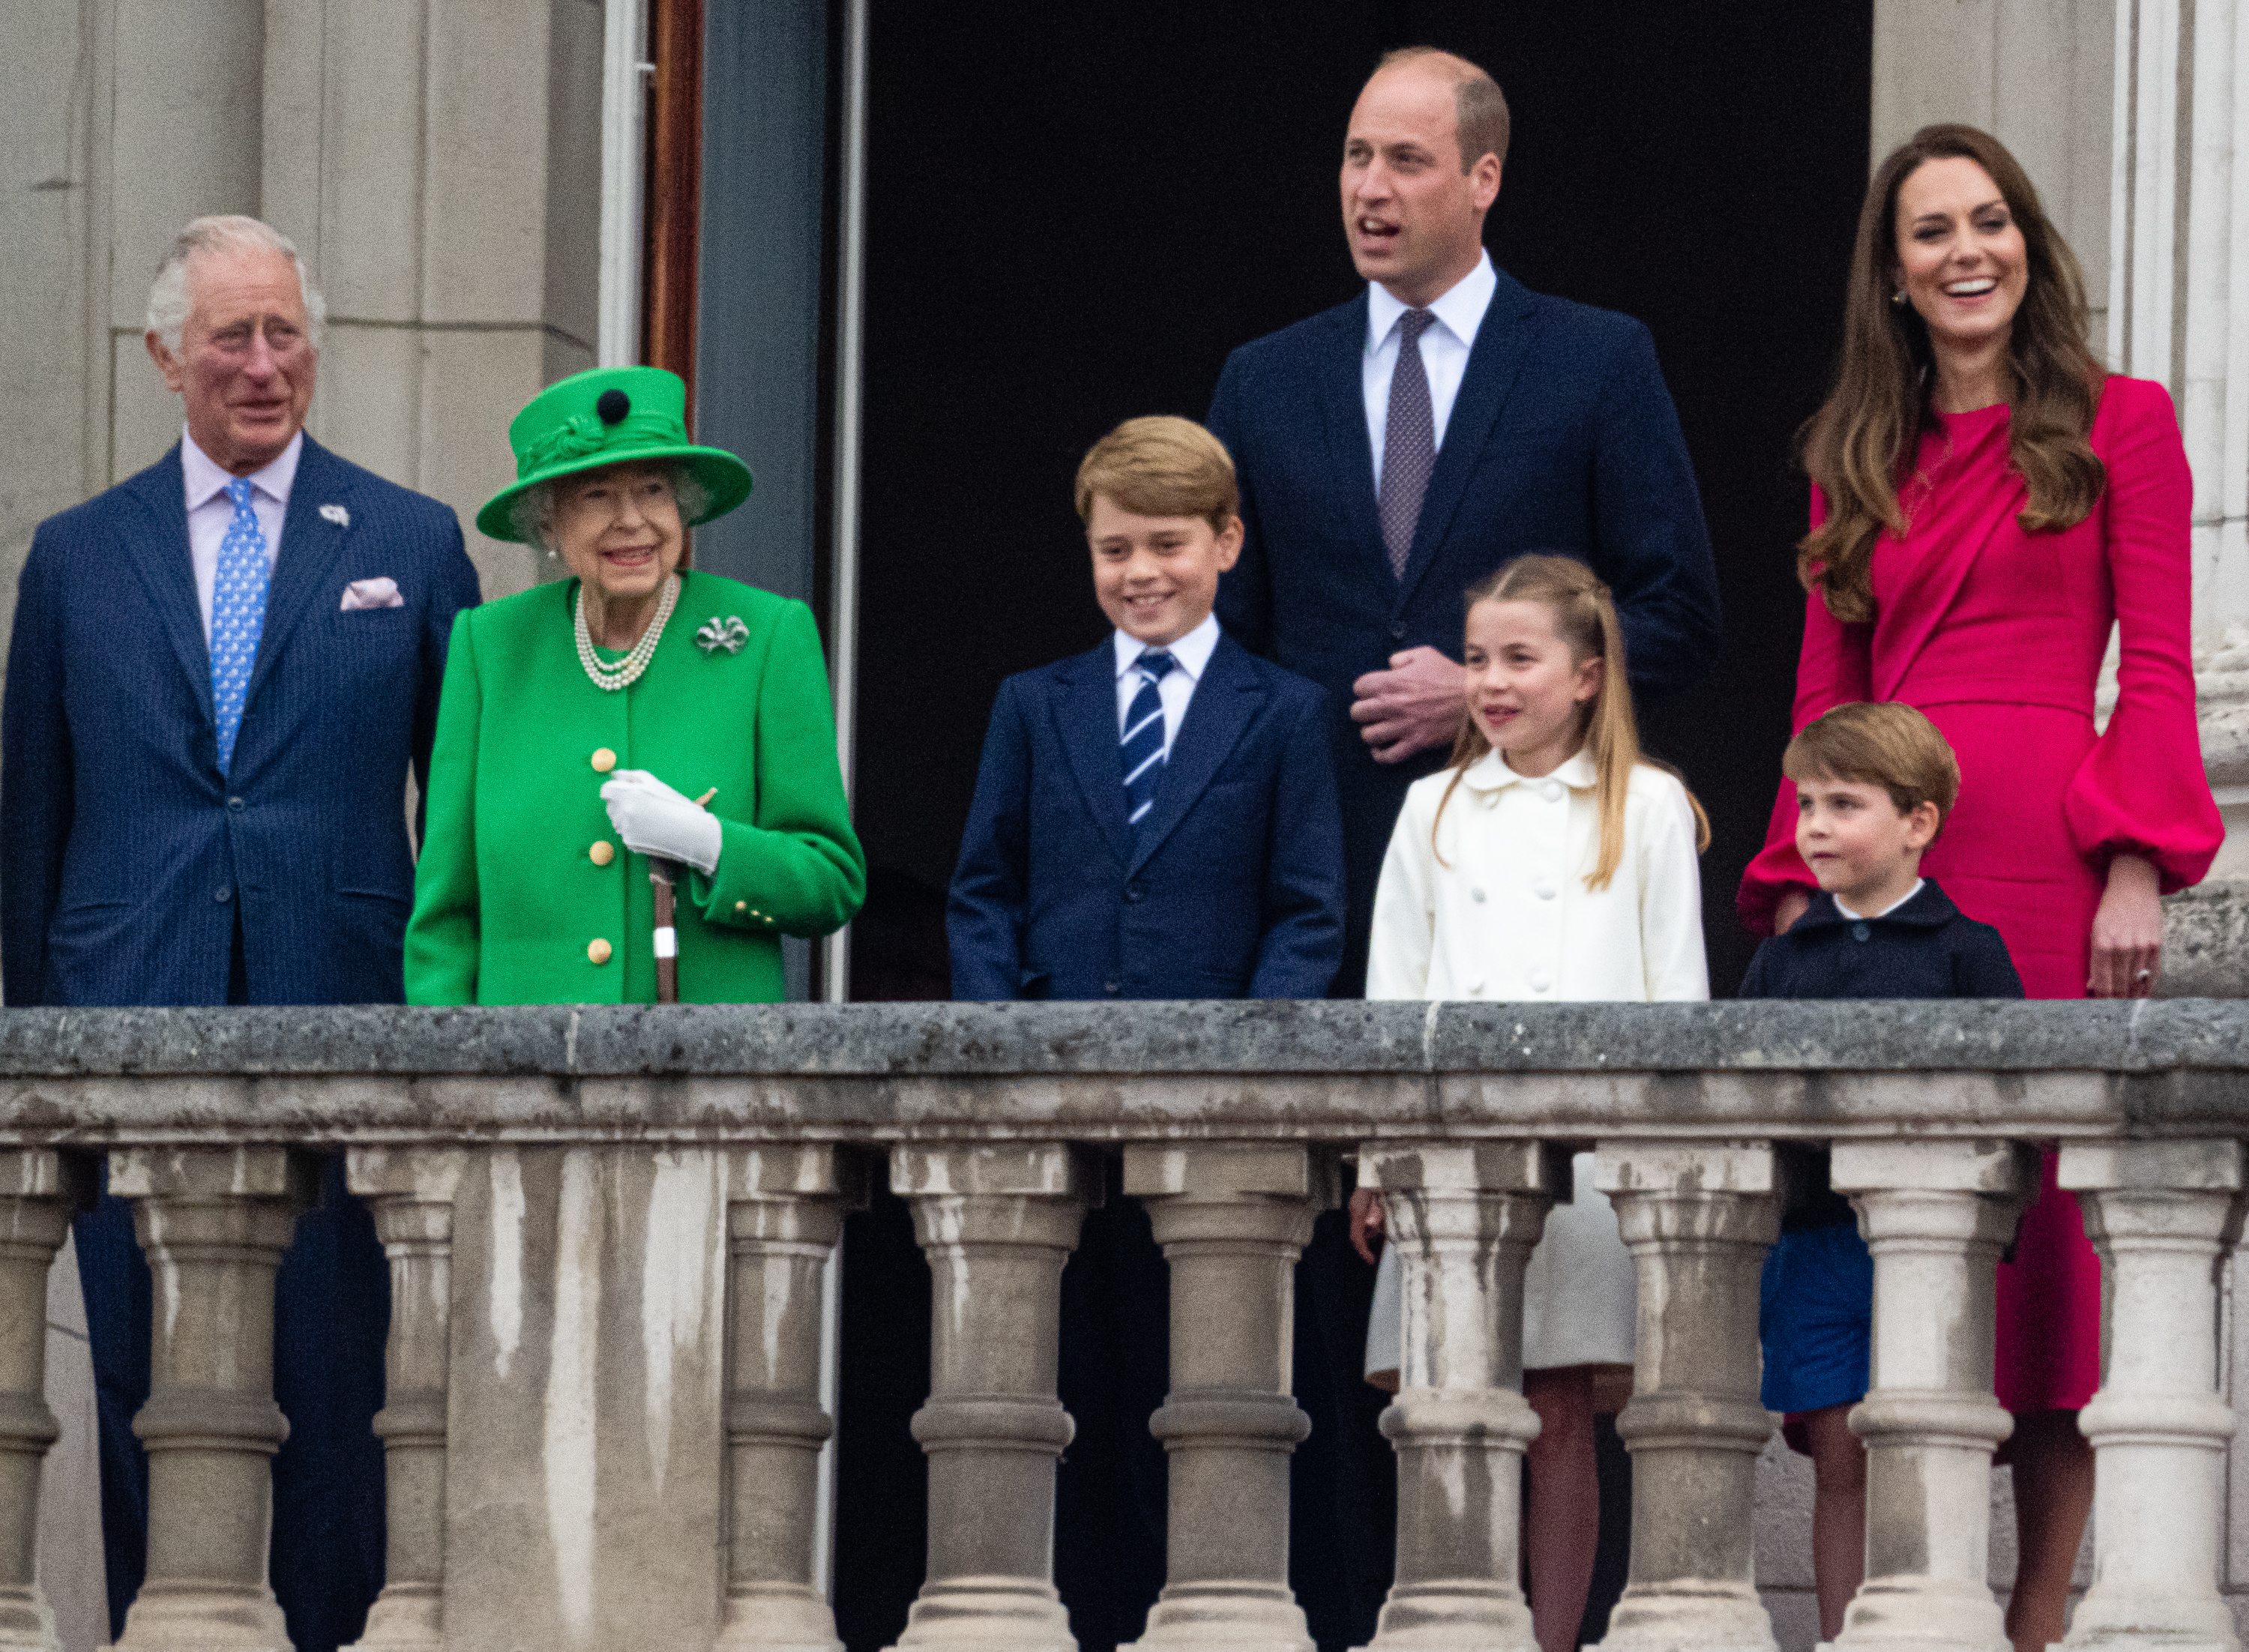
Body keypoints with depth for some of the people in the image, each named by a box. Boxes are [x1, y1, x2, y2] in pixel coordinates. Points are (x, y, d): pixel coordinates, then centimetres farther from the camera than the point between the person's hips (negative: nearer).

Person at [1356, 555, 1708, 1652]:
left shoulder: (1647, 809, 8)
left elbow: (1676, 990, 6)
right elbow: (1394, 986, 14)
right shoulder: (1434, 812, 15)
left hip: (1589, 1142, -2)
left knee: (1561, 1414, -1)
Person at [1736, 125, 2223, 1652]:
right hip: (1882, 866, 4)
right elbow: (1827, 693, 15)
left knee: (2045, 1204, -4)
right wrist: (1798, 886, 5)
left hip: (2047, 860, -4)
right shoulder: (1859, 462, 17)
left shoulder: (2118, 425, 6)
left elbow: (2158, 669, 0)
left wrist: (2139, 870, -10)